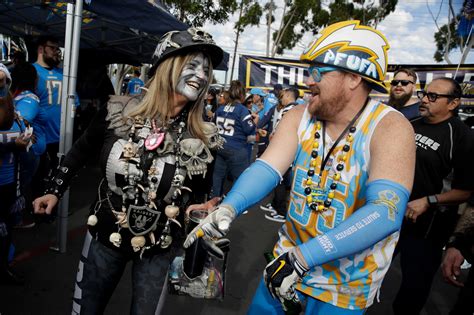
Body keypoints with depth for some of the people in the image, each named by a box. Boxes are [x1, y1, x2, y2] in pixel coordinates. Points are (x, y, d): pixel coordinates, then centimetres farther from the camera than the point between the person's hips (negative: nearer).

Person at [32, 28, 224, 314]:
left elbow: (201, 194, 1)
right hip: (105, 236, 2)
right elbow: (82, 150, 6)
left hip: (159, 249, -1)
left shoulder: (202, 137, -15)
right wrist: (55, 191, 7)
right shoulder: (118, 112, -13)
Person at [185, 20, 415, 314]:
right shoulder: (299, 118, -6)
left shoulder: (390, 128, -20)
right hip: (290, 257, 4)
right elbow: (267, 168, -15)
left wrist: (303, 256, -37)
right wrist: (229, 207, -34)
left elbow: (386, 211, -31)